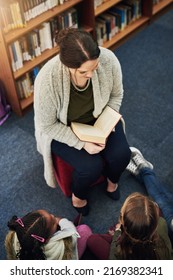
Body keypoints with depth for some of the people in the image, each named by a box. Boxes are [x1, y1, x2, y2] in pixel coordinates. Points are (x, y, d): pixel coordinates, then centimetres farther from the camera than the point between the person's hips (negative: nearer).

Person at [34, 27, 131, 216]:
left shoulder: (108, 60, -28)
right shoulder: (47, 81, -37)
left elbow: (116, 95, -6)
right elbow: (47, 126, -21)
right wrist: (82, 143, -27)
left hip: (97, 118, 3)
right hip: (62, 128, -3)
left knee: (121, 154, -15)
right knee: (91, 166, -21)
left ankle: (112, 179, 22)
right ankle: (78, 195, 15)